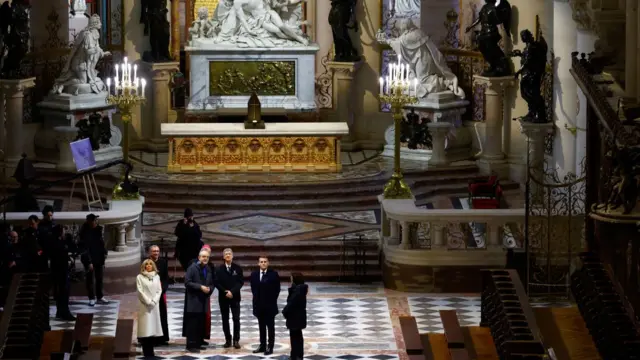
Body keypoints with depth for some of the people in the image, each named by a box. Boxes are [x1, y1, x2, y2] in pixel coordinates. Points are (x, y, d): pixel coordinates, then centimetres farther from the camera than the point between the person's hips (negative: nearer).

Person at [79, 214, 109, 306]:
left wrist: (104, 253, 3)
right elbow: (84, 249, -18)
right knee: (90, 279, 3)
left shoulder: (98, 230, 3)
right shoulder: (85, 233, -17)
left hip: (99, 258, 6)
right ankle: (91, 299, 10)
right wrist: (88, 262, -21)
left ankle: (100, 297, 24)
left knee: (100, 278, 13)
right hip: (89, 259, -6)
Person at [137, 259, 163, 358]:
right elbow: (140, 291, -6)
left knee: (153, 327, 1)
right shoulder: (140, 277, 0)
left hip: (155, 305, 4)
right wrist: (148, 302, -13)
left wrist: (154, 301, -8)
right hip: (144, 305, -3)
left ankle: (151, 350, 5)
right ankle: (146, 351, -6)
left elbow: (159, 290, 6)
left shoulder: (156, 276, 10)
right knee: (146, 328, -7)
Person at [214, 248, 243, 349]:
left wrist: (232, 291, -15)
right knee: (225, 319, 3)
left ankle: (236, 340, -3)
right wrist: (225, 292, -13)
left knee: (236, 319, -6)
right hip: (223, 298, 1)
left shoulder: (238, 268, 2)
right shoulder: (219, 269, 3)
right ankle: (228, 340, 9)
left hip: (235, 297, -1)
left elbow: (241, 282, -4)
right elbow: (217, 283, -1)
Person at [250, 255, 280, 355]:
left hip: (270, 305, -4)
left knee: (270, 327, 0)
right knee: (261, 327, 10)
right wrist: (257, 299, 3)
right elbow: (253, 289, 10)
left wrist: (272, 300, -6)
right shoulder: (254, 275, 6)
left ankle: (270, 347, 3)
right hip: (259, 305, 4)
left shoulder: (274, 274, -6)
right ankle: (262, 346, 16)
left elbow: (277, 289, -4)